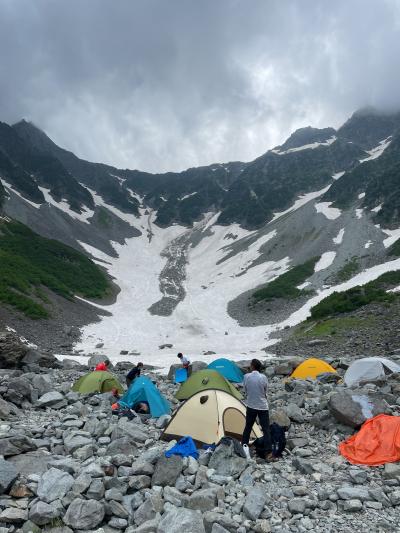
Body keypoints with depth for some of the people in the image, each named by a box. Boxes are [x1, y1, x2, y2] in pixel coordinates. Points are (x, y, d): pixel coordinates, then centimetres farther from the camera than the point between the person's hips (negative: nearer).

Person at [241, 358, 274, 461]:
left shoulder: (246, 376, -10)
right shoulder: (263, 377, -12)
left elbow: (245, 391, 1)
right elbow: (265, 391, 1)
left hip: (251, 406, 1)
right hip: (263, 406, -1)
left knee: (248, 427, 16)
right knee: (266, 429, 2)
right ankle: (269, 453, -2)